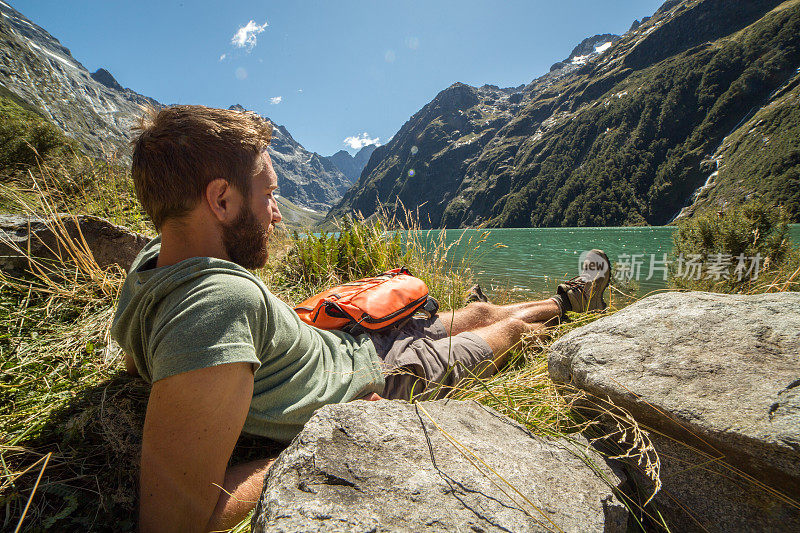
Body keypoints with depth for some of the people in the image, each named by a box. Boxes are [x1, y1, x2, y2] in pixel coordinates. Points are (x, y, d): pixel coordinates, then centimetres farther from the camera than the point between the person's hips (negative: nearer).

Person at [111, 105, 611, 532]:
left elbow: (136, 363, 7)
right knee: (512, 327, 16)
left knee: (478, 312, 23)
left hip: (342, 340, 8)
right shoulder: (224, 300, -42)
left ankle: (567, 300, 51)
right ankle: (564, 310, 51)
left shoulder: (151, 260, -12)